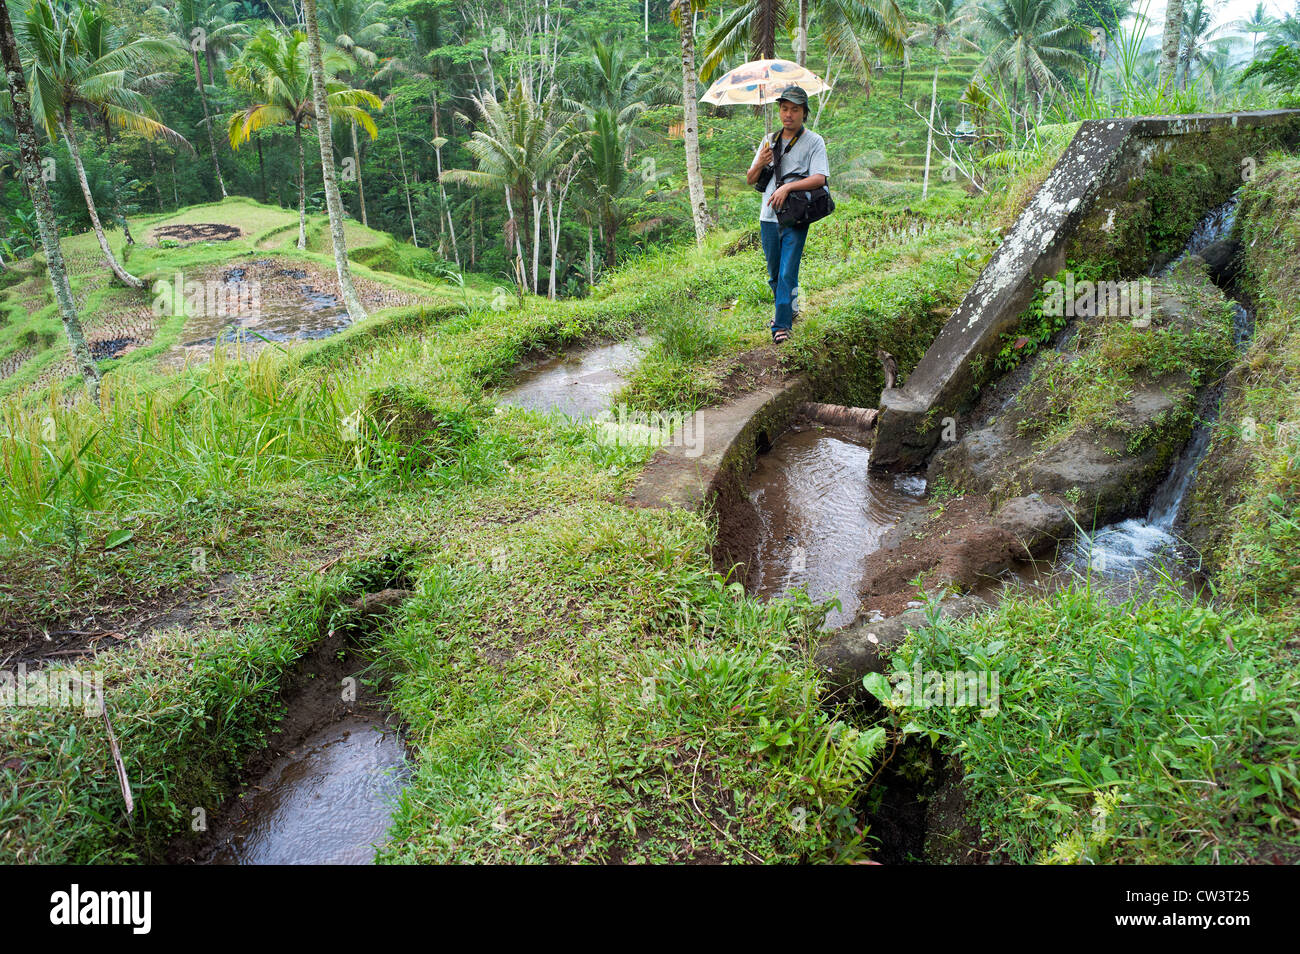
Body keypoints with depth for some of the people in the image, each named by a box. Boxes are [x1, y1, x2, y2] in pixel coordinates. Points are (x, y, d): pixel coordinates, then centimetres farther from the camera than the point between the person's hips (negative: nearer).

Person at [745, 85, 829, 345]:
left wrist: (787, 187, -24)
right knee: (774, 273, 13)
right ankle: (789, 308, 35)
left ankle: (782, 325, -5)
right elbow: (750, 180, 15)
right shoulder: (769, 141, 15)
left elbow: (820, 178, -13)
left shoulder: (814, 142, 0)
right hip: (769, 216, 5)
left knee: (787, 273, -10)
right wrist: (760, 164, -6)